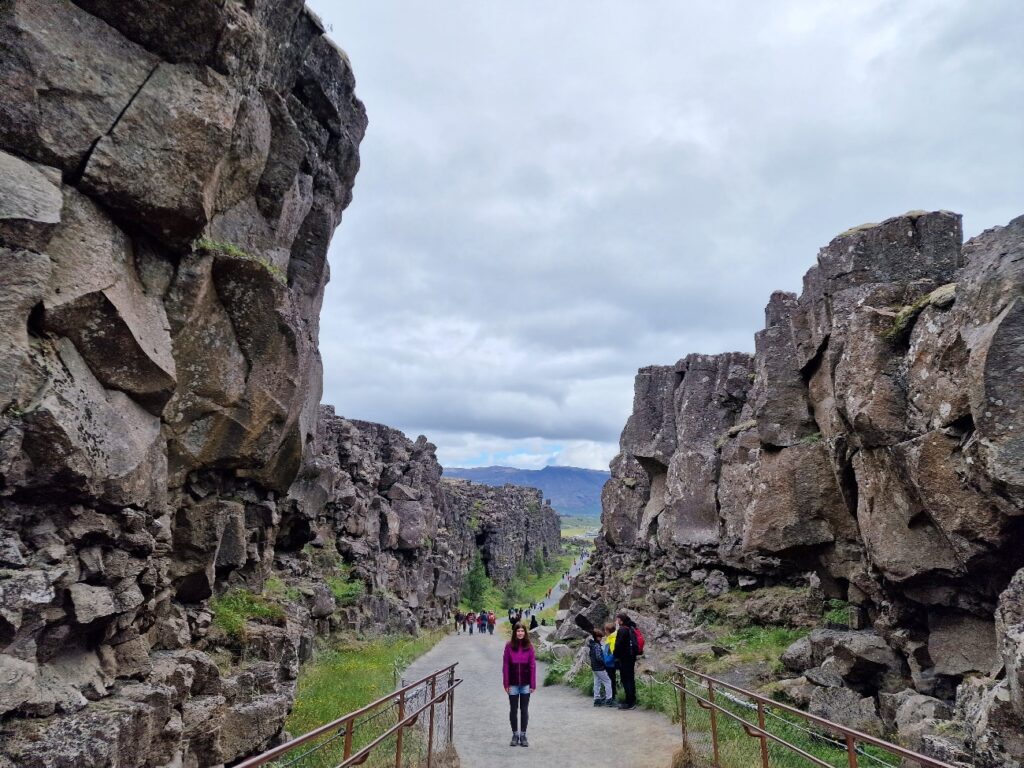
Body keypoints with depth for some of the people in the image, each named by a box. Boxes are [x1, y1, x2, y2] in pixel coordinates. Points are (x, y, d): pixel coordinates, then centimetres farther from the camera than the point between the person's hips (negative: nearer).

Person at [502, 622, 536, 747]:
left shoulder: (529, 646, -3)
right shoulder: (509, 646, -5)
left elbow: (533, 665, -2)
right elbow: (505, 665, -3)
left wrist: (533, 684, -4)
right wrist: (506, 683, -6)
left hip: (526, 684, 0)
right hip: (513, 684, 0)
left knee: (524, 710, 9)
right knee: (513, 710, 9)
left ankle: (523, 735, 20)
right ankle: (515, 735, 22)